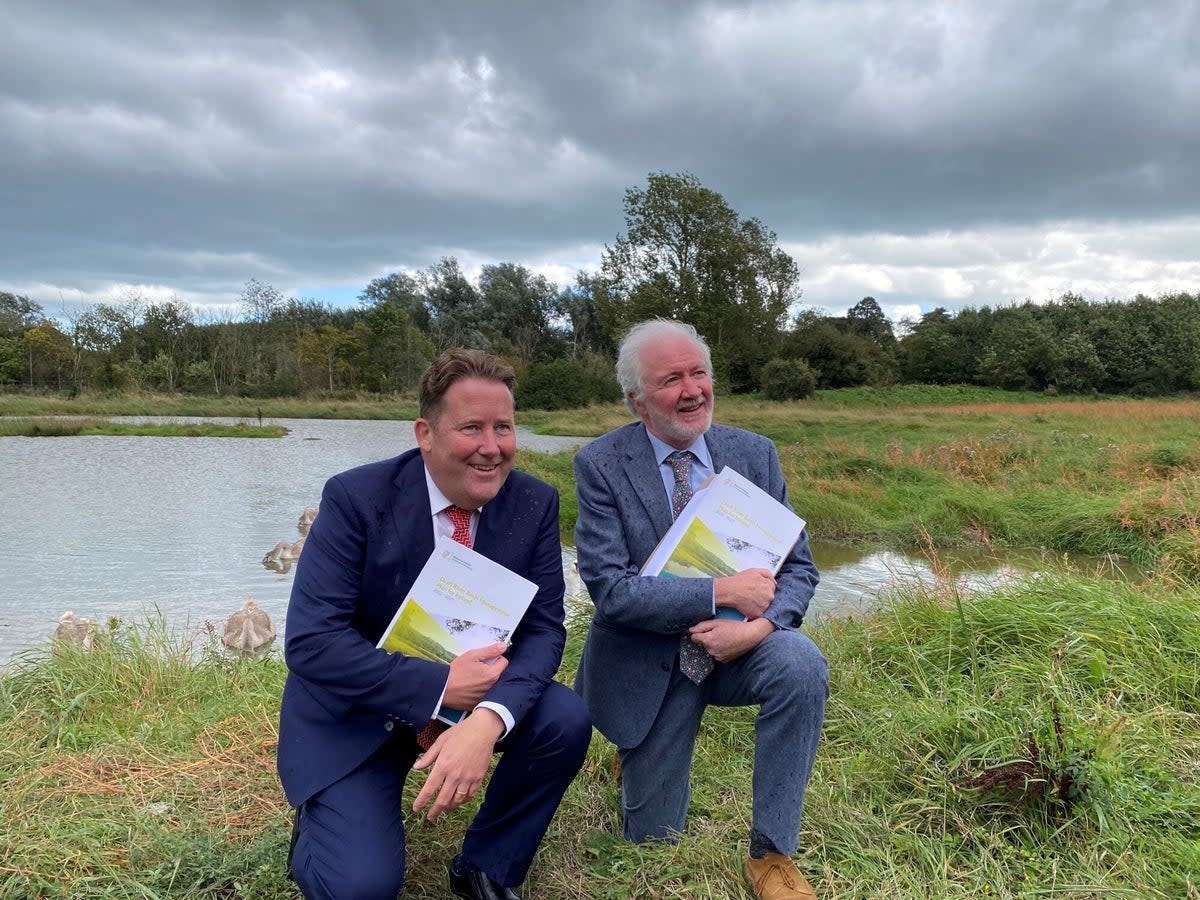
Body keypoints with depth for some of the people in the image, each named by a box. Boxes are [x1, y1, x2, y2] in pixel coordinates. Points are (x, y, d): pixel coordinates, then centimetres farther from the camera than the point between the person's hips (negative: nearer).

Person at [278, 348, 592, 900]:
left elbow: (543, 628, -12)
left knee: (566, 721, -22)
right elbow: (310, 642, -23)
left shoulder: (534, 504, -10)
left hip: (473, 688, 4)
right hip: (356, 710, -3)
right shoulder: (355, 498, -20)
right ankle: (319, 825, 17)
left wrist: (488, 720, -32)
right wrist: (438, 687, -30)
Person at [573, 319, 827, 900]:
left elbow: (799, 567, -4)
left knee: (802, 665, -32)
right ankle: (630, 754, 42)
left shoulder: (754, 454, -5)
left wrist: (759, 625, -25)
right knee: (653, 841, 7)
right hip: (648, 664, -2)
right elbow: (609, 587, -20)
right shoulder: (600, 465, -14)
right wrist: (719, 592, -29)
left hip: (734, 644, 2)